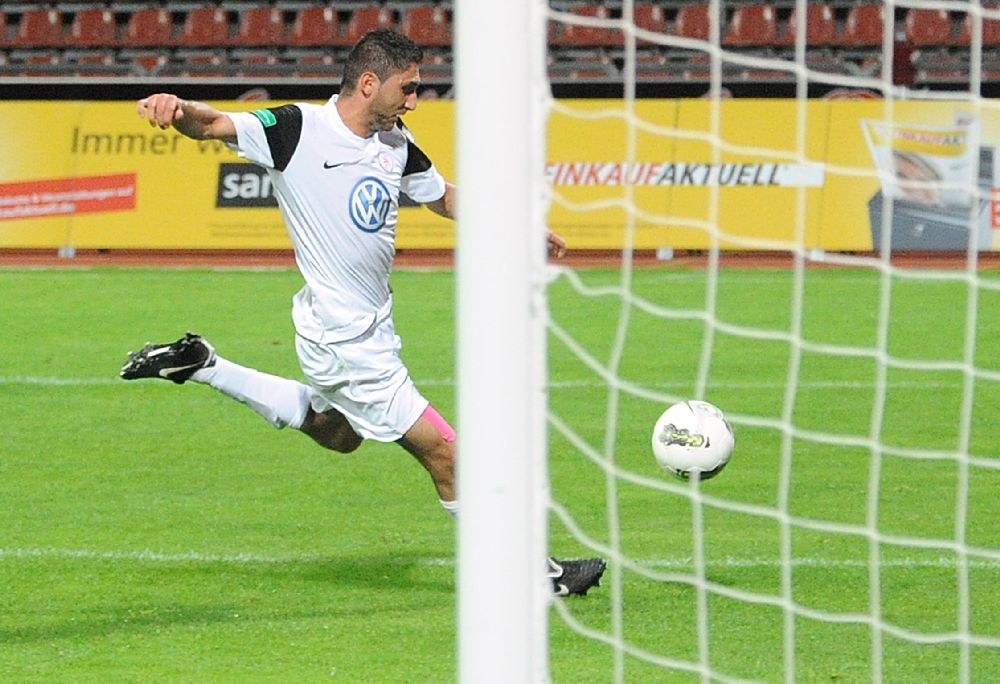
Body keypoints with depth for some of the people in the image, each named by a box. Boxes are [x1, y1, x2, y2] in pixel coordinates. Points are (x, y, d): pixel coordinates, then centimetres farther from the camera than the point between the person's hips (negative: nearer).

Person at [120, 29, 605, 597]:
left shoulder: (396, 144, 3)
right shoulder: (298, 129, -18)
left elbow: (443, 196, 19)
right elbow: (213, 125, -25)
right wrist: (177, 109, -48)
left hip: (372, 327, 9)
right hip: (346, 338, -9)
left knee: (335, 433, 32)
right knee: (442, 449, -5)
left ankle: (201, 366, 34)